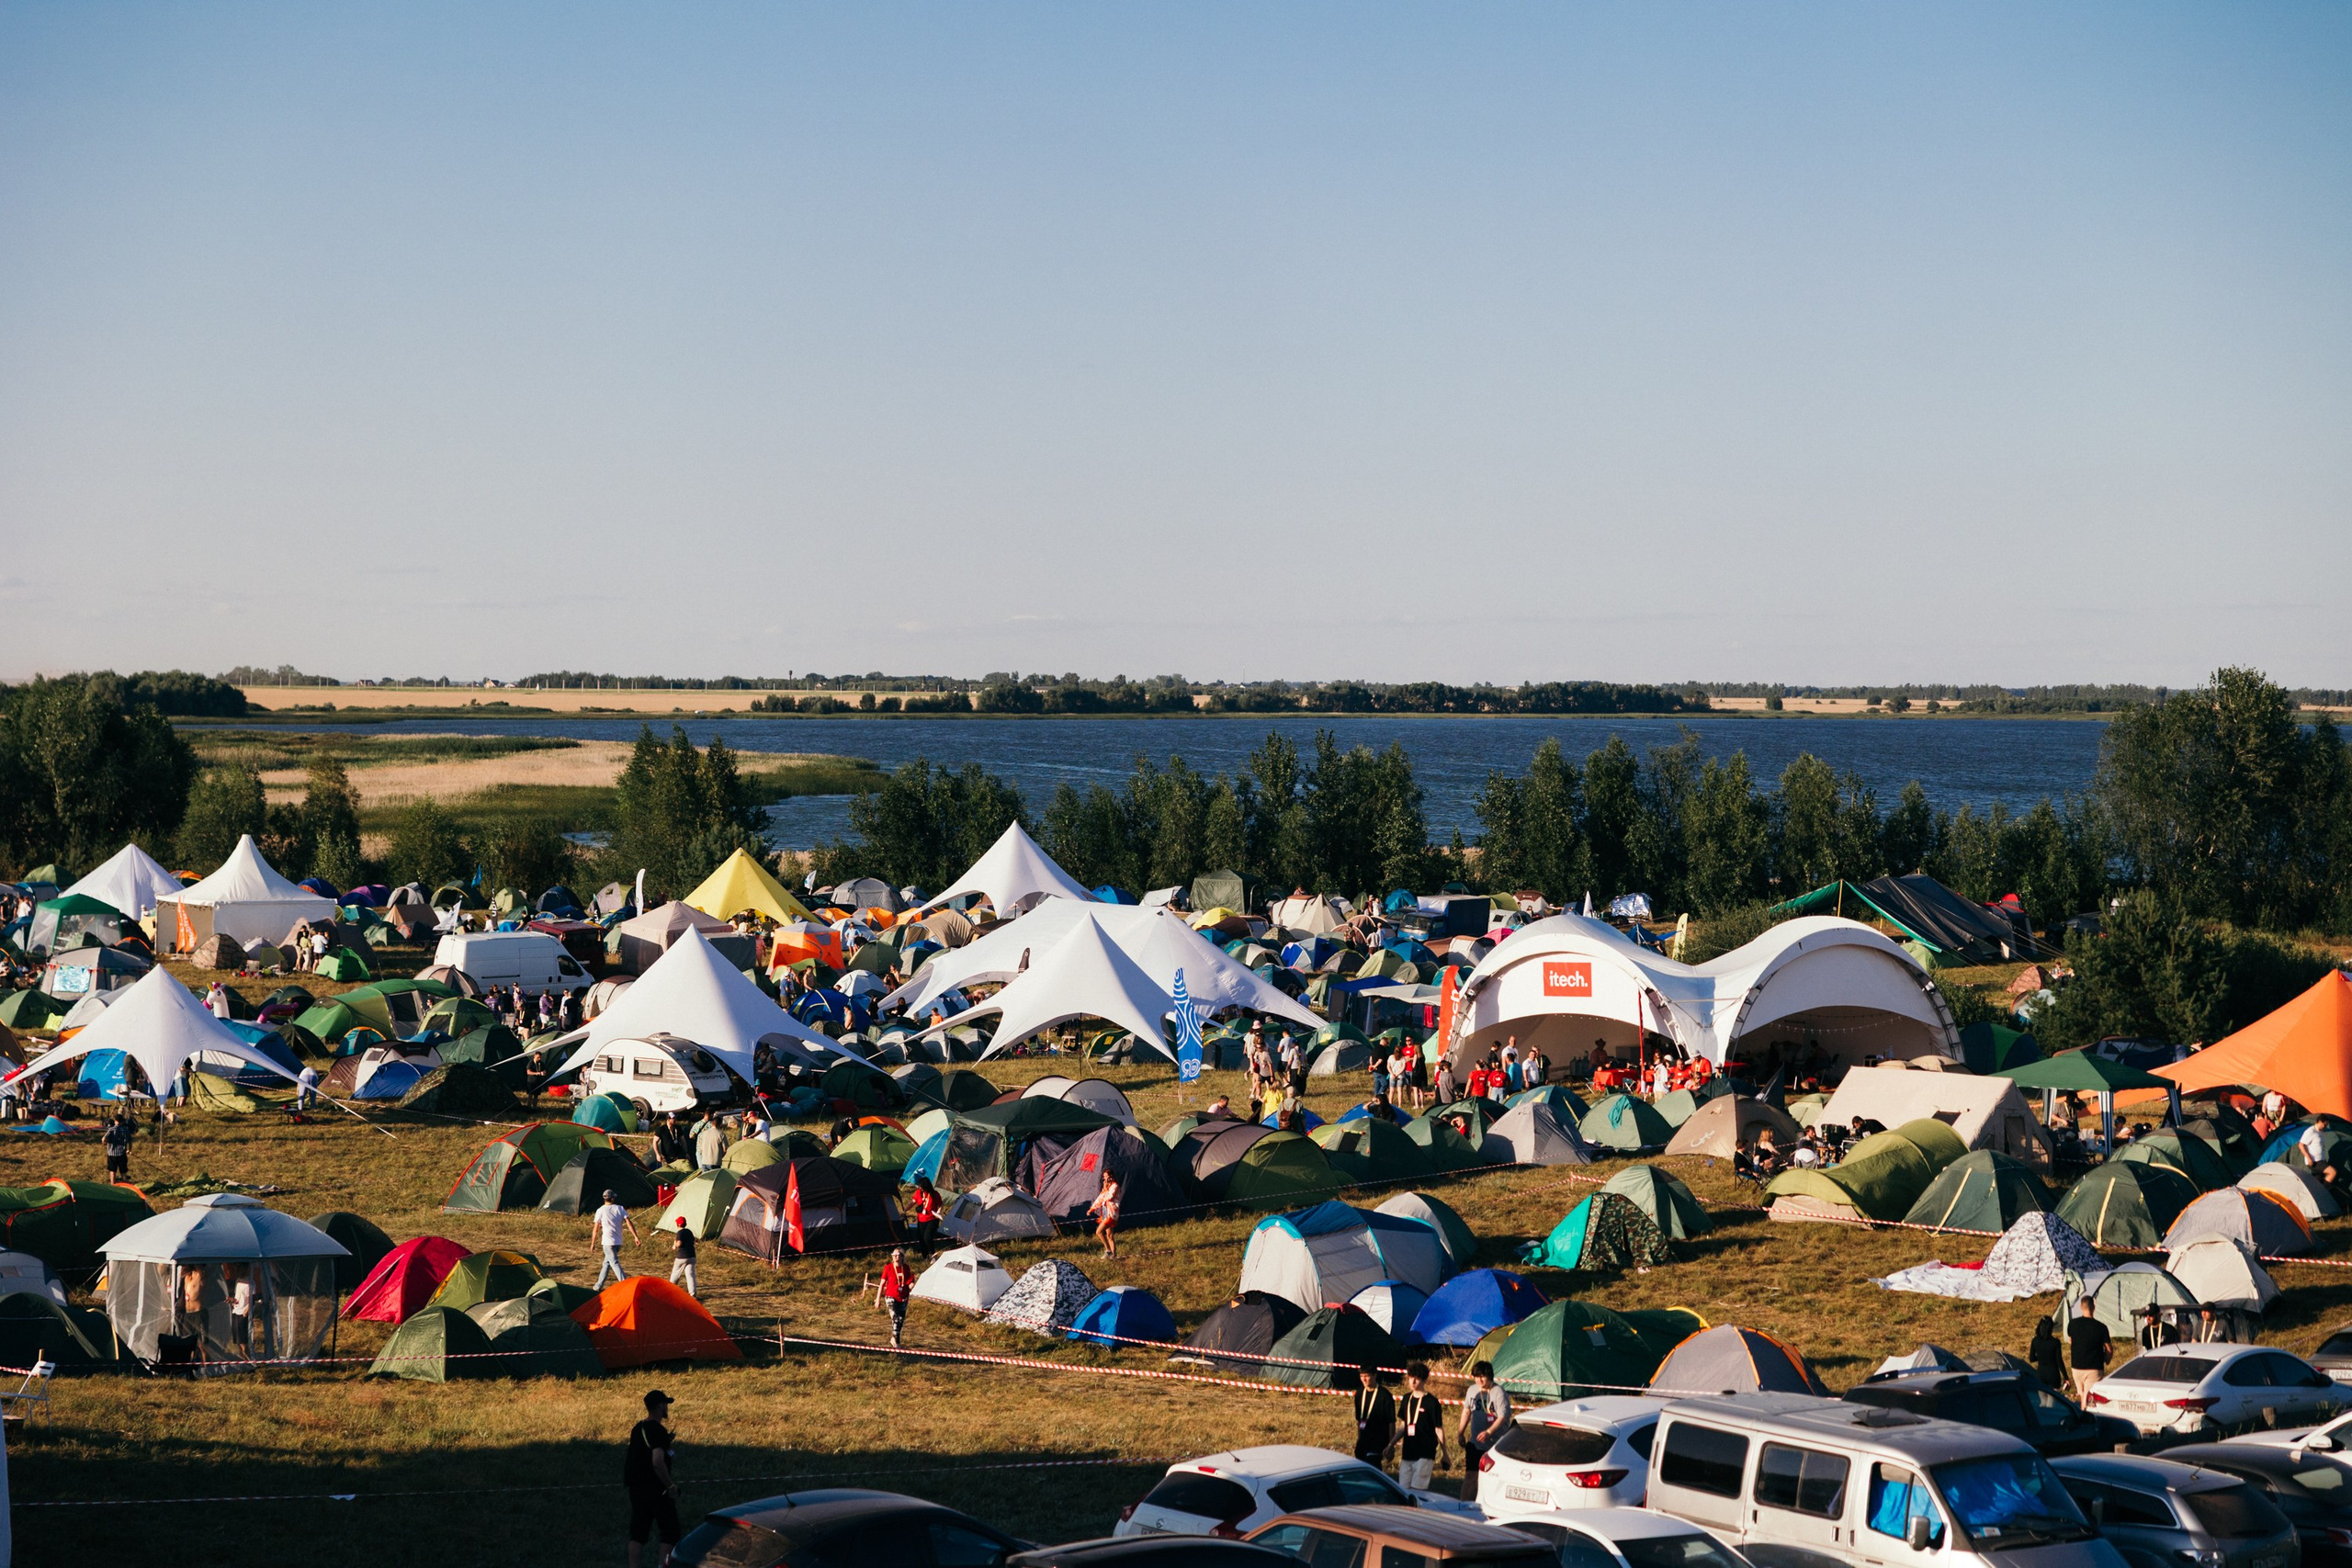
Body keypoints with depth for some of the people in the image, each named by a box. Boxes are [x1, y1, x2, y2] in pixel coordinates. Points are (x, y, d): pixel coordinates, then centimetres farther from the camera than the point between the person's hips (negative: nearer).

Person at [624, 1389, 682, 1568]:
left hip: (636, 1489, 8)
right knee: (671, 1532, 1)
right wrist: (670, 1485, -17)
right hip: (655, 1489, -8)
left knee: (638, 1532, 8)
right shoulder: (658, 1430, -16)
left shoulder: (637, 1429, 12)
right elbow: (657, 1462, -25)